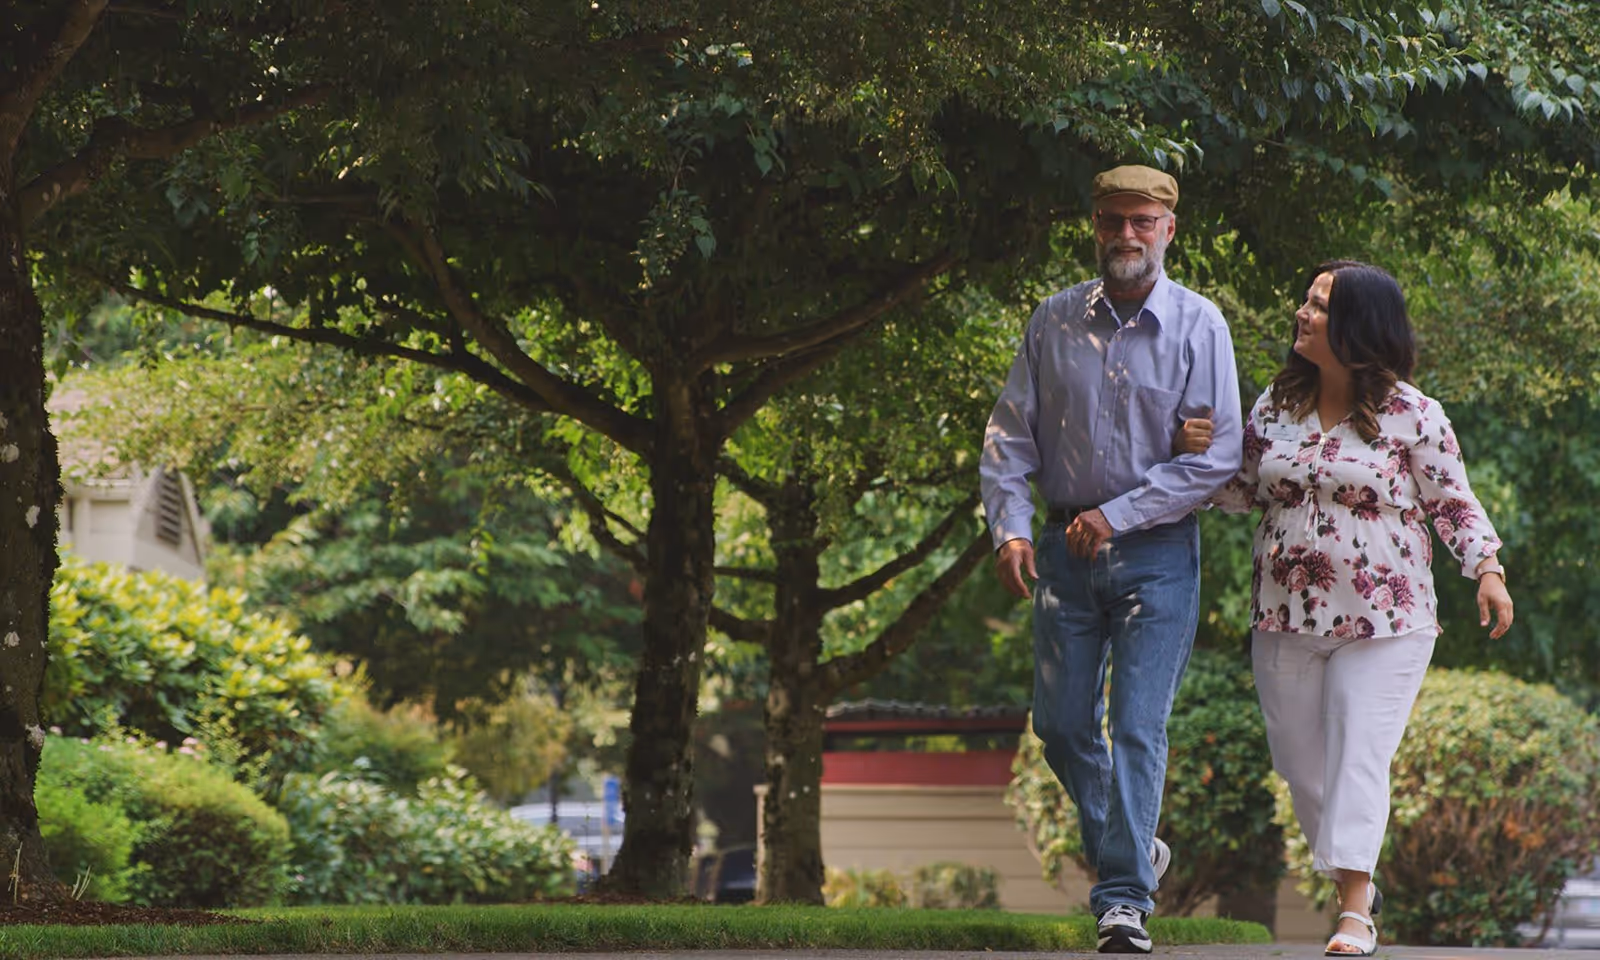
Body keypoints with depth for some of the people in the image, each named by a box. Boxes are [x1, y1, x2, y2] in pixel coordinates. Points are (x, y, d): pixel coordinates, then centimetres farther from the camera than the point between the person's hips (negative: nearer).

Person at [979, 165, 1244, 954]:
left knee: (1137, 727, -8)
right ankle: (1129, 847, 31)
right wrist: (1009, 527, -9)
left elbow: (1218, 457, -10)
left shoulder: (1198, 326, -6)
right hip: (1066, 553, 4)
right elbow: (1010, 433, 6)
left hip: (1157, 555, -4)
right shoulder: (1054, 321, 3)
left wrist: (1116, 515, -13)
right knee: (1061, 723, 9)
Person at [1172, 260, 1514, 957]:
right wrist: (1197, 451, -3)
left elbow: (1453, 503, -1)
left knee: (1359, 759, -10)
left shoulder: (1411, 416, -6)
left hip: (1383, 622, -5)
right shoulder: (1277, 404, 7)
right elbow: (1243, 492, 14)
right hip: (1286, 619, 5)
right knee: (1302, 765, 10)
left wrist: (1487, 569, -14)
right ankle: (1353, 880, 30)